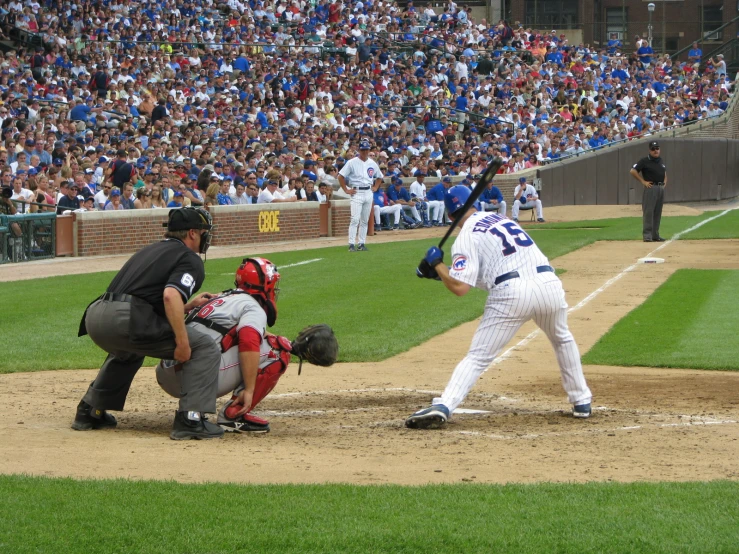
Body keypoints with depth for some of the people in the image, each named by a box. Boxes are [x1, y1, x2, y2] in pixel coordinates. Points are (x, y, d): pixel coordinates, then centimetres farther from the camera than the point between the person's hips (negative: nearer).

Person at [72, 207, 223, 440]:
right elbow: (171, 295, -14)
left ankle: (89, 412, 36)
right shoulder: (190, 260, 7)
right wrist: (182, 341, -13)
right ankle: (190, 419, -10)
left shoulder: (149, 251, 32)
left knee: (128, 349, 42)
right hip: (125, 321, -8)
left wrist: (188, 306, 38)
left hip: (94, 317, 8)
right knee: (205, 348, 2)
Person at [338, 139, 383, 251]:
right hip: (357, 193, -5)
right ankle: (351, 244, -13)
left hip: (368, 193, 5)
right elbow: (341, 176, -6)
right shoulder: (352, 162, -5)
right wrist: (346, 190, -8)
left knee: (365, 220, 7)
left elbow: (379, 176, 25)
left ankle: (361, 243, 12)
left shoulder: (372, 163, 10)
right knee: (355, 220, -12)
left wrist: (375, 187, 11)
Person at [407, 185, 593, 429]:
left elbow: (460, 287, -6)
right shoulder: (501, 219, 24)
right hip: (549, 283, 5)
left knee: (478, 356, -1)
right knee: (563, 340, 32)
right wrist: (443, 270, 29)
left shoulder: (466, 238, 4)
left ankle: (442, 407, -18)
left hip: (511, 292, -5)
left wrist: (437, 264, 8)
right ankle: (581, 401, 33)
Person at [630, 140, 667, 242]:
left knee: (658, 213, 9)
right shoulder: (645, 161, -8)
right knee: (648, 212, -9)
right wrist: (643, 181, -11)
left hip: (661, 188, 7)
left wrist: (665, 181, 15)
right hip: (651, 188, -7)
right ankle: (647, 235, -9)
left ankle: (655, 235, 14)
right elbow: (633, 171, -12)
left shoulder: (661, 160, 15)